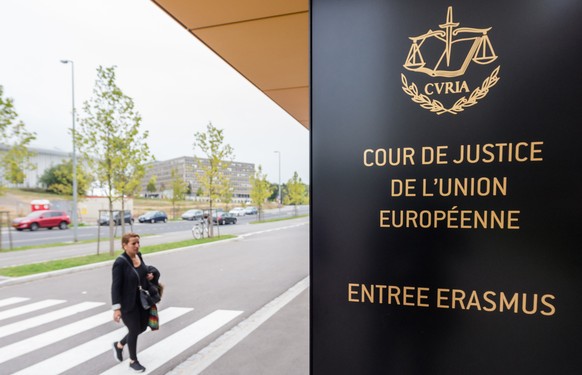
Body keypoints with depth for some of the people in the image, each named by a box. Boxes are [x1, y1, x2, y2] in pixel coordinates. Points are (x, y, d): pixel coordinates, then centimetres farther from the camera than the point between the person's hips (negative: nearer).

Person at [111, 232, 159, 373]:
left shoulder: (138, 255, -1)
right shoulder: (120, 262, -21)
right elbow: (115, 286, -20)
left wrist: (151, 274, -4)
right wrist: (116, 308, -22)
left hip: (142, 299, 7)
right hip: (128, 303, -7)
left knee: (142, 327, 17)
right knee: (134, 330, 5)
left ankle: (119, 345, 43)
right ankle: (133, 361, 29)